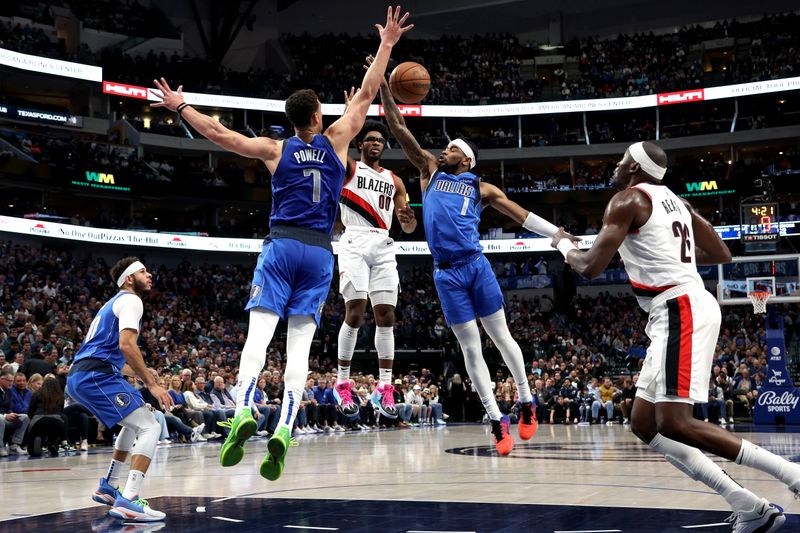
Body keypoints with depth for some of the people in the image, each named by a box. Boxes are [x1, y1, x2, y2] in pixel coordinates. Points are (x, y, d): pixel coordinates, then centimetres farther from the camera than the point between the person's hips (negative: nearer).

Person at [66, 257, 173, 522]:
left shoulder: (114, 303, 27)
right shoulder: (130, 300, -3)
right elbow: (126, 344, -19)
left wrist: (141, 375, 34)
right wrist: (152, 383, -18)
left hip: (78, 377, 10)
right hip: (97, 375, -10)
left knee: (133, 423, 29)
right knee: (150, 428, -14)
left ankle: (108, 487, 29)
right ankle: (128, 501, -27)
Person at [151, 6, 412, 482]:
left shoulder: (275, 149, 7)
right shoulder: (336, 141, 7)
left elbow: (217, 132, 9)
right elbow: (366, 94, 12)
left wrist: (180, 107, 21)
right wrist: (387, 45, 19)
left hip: (281, 246, -1)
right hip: (320, 252, 1)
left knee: (259, 334, -7)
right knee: (300, 345, -2)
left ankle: (244, 412, -28)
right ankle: (284, 431, -15)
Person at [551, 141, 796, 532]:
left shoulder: (627, 200, -6)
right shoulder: (675, 201, 21)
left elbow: (590, 267, -11)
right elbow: (722, 255, 26)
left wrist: (563, 244, 10)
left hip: (680, 311, -10)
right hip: (681, 312, 10)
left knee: (674, 424, -17)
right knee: (643, 424, 7)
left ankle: (792, 475, -15)